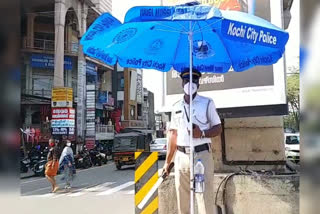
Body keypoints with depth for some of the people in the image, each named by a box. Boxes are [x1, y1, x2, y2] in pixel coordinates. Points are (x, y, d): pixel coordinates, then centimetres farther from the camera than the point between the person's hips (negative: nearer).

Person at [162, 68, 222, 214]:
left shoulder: (207, 103, 2)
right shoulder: (176, 107, 14)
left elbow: (218, 129, 1)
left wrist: (202, 134, -20)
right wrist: (167, 161, 15)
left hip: (202, 155, -4)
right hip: (181, 157, 4)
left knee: (205, 199, -6)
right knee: (182, 200, 9)